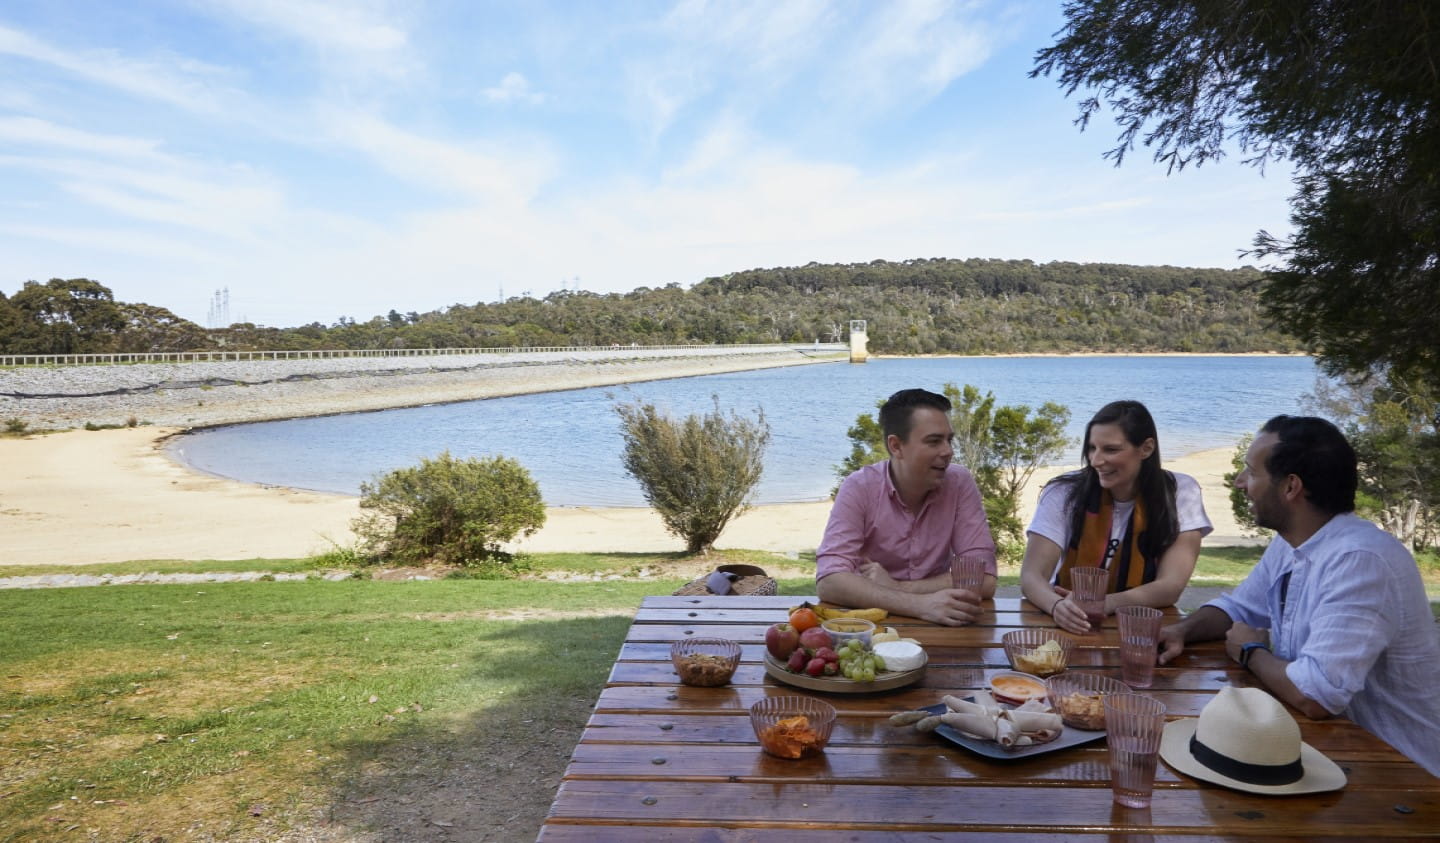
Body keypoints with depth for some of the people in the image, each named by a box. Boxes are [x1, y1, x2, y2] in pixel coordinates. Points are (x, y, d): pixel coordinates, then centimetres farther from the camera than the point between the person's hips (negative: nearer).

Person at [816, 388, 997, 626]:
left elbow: (984, 579, -10)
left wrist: (895, 587, -17)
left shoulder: (960, 483, -7)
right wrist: (920, 604, -33)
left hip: (939, 626, 1)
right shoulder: (858, 489, -12)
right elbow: (829, 582, -22)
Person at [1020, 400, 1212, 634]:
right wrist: (1058, 605, -36)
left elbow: (1171, 586, -13)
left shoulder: (1180, 492, -6)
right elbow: (1031, 576, -14)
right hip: (1071, 627, 0)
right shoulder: (1063, 492, -8)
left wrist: (1104, 603, -31)